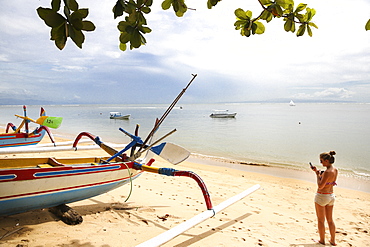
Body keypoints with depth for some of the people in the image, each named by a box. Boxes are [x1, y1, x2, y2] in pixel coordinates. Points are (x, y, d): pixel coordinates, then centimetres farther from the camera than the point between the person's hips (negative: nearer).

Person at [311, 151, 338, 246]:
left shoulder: (327, 172, -24)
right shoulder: (335, 170, 1)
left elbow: (320, 186, -23)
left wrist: (317, 174, -14)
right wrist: (318, 172, 8)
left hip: (322, 196, -8)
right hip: (331, 196, 8)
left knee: (321, 220, 8)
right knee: (330, 220, 19)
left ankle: (322, 240, 20)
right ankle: (333, 241, 29)